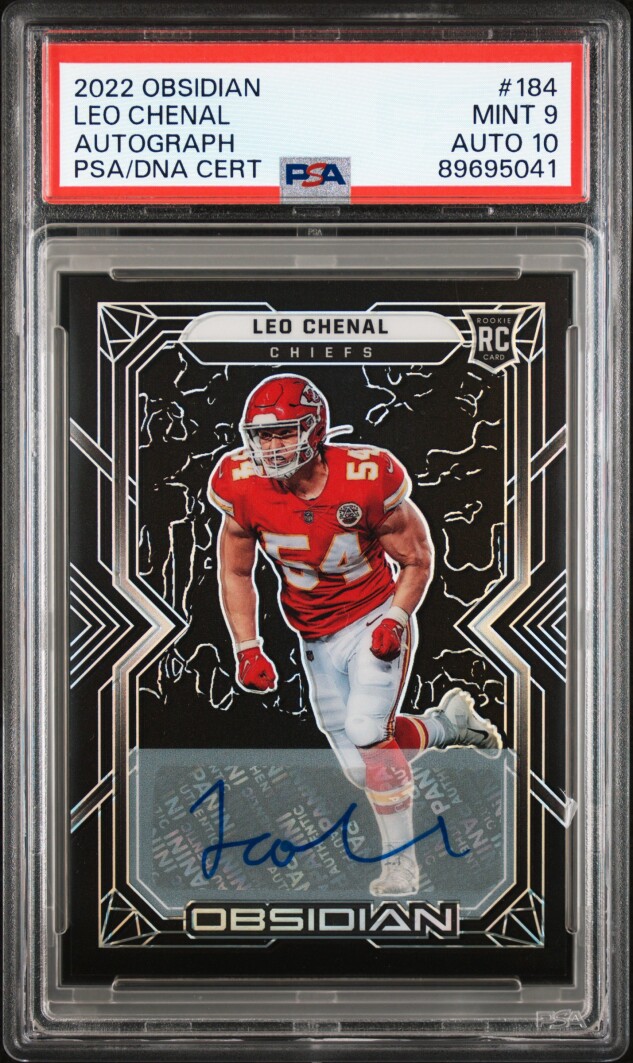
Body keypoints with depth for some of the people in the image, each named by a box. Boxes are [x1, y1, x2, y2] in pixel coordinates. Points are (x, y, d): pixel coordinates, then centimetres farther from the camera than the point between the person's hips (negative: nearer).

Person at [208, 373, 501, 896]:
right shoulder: (244, 488, -15)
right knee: (362, 766, 4)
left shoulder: (366, 481, -23)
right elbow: (235, 573, 0)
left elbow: (417, 558, -8)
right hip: (318, 639, 4)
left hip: (377, 621, -4)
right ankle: (450, 723, 31)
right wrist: (248, 649, -7)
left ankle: (400, 861, -3)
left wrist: (395, 621, -21)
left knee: (367, 731, -23)